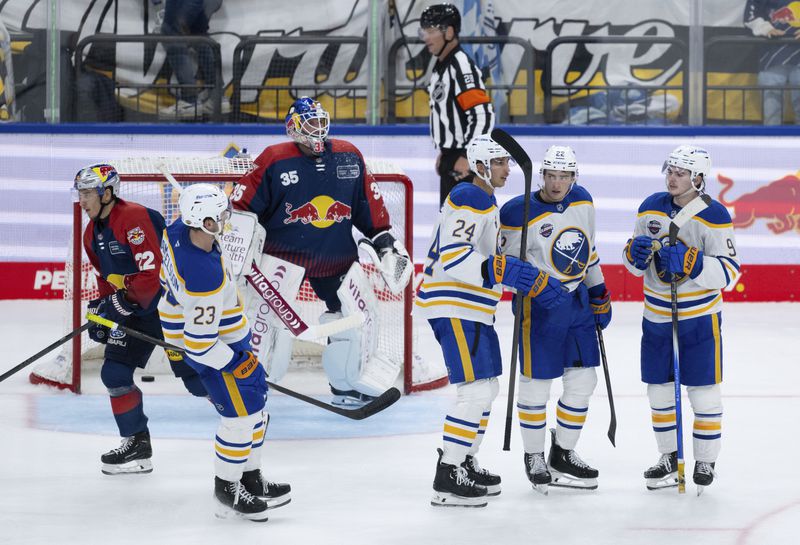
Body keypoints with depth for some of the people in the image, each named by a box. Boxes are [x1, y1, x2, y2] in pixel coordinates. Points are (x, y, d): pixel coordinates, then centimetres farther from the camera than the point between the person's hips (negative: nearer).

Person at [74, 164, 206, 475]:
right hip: (135, 310, 9)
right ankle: (137, 445, 8)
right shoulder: (92, 234, 8)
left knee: (196, 377, -6)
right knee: (114, 373, -1)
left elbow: (153, 273, -28)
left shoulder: (135, 218, -23)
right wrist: (101, 309, 7)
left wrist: (121, 303, -26)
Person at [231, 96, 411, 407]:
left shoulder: (349, 157, 3)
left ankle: (346, 385, 26)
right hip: (283, 251, -4)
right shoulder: (275, 160, -10)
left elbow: (368, 203, 12)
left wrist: (384, 240, 9)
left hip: (336, 256, 4)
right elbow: (243, 203, -6)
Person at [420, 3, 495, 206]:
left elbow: (483, 115, -25)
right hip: (451, 158, 11)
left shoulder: (462, 66, -18)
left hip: (465, 161, -11)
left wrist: (468, 157, -25)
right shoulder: (441, 66, 14)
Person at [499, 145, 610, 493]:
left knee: (583, 380, 8)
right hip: (539, 305, -6)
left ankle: (562, 455, 22)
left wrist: (599, 293, 18)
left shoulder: (582, 201, 4)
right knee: (537, 382, 0)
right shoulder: (520, 213, -16)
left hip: (577, 300, 6)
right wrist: (537, 284, -26)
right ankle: (533, 458, 16)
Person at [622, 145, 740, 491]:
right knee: (659, 390, 10)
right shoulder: (651, 207, 3)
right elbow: (635, 267, 11)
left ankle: (705, 461, 14)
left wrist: (690, 261, -30)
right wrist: (635, 252, -13)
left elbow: (729, 272, -18)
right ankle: (669, 458, 23)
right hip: (656, 316, 5)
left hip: (699, 318, -5)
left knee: (703, 392, 2)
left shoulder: (713, 216, -13)